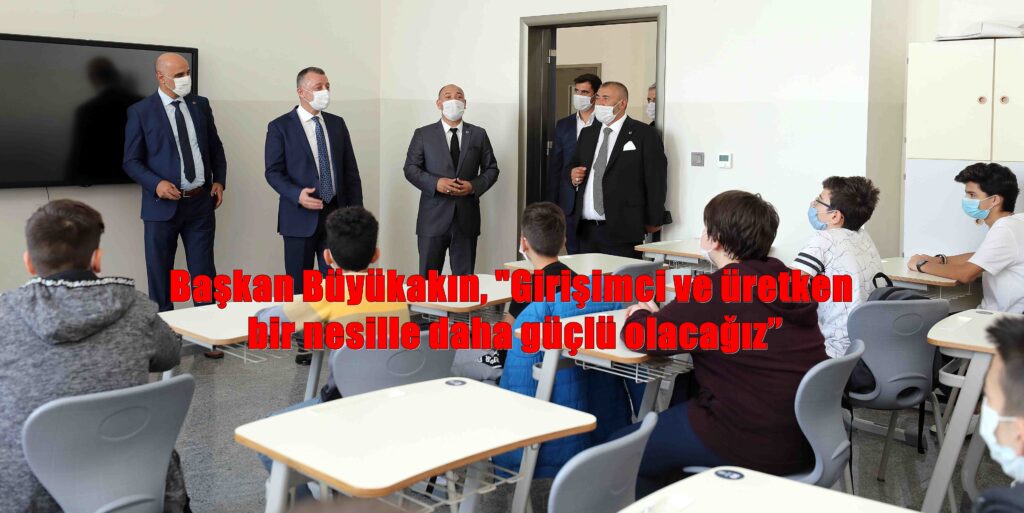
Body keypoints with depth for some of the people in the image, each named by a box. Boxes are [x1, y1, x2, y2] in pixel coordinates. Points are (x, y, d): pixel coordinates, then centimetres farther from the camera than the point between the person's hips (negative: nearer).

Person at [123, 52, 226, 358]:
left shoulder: (200, 104, 8)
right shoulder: (141, 112, -3)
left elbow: (215, 146, 16)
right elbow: (132, 161, -3)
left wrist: (219, 180, 2)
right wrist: (156, 184, -19)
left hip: (201, 203, 3)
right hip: (163, 204, -3)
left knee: (204, 272, 6)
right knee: (160, 275, 6)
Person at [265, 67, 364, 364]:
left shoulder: (337, 124, 11)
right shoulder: (280, 127, -1)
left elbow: (351, 172, 11)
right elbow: (273, 171, -6)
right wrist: (297, 194, -23)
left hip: (336, 215, 3)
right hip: (300, 217, -3)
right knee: (299, 285, 5)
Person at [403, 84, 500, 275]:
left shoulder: (478, 134, 11)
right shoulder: (423, 134, 6)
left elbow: (491, 169, 10)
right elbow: (410, 168, 1)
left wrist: (474, 186, -9)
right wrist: (435, 183, -16)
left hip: (467, 217, 2)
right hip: (433, 217, -1)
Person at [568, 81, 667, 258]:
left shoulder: (644, 134, -2)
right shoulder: (587, 133, 17)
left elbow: (656, 179, -4)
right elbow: (573, 167, 25)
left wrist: (653, 222, -5)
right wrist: (573, 175, 1)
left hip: (622, 231, -5)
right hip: (586, 229, 5)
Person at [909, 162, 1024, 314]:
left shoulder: (1006, 230, -20)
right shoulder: (1009, 225, 10)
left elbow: (966, 274, -25)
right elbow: (979, 256, 22)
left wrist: (922, 265, -10)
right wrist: (940, 260, 6)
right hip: (997, 314, 8)